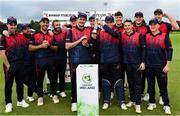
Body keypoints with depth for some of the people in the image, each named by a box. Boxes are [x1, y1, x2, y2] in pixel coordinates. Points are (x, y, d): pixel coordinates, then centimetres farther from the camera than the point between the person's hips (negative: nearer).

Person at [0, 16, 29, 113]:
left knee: (20, 83, 14)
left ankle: (20, 100, 28)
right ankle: (8, 103, 17)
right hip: (10, 65, -5)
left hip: (20, 64, 5)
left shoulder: (21, 36, 8)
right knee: (8, 84, 5)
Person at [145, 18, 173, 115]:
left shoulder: (164, 36, -2)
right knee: (151, 86, 12)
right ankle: (152, 103, 26)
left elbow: (169, 50, -3)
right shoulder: (146, 36, 7)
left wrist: (167, 65, -8)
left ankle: (166, 105, 16)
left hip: (161, 66, -3)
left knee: (163, 86, 4)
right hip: (149, 66, 3)